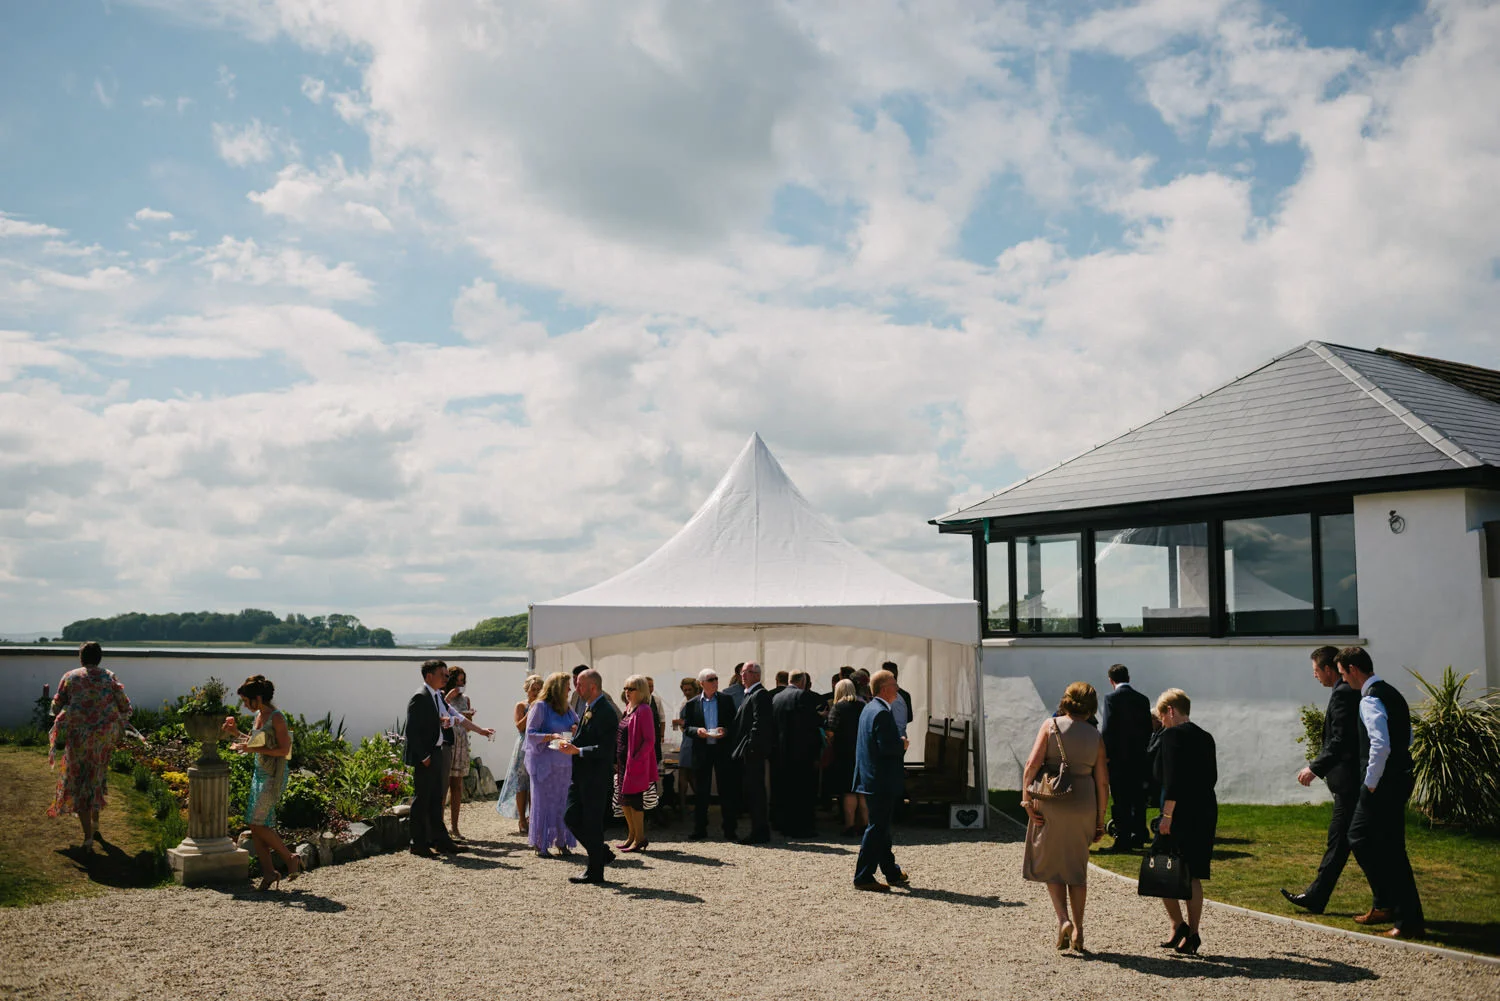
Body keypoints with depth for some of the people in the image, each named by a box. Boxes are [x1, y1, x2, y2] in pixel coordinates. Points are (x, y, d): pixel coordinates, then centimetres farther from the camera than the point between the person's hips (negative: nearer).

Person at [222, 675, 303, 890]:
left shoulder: (276, 718, -15)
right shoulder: (259, 715, 10)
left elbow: (284, 750, -18)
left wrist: (254, 749, -20)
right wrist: (236, 732, 10)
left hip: (274, 775, -9)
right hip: (259, 773, 9)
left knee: (258, 824, -9)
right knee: (253, 824, 5)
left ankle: (291, 859, 5)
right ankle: (269, 871, 10)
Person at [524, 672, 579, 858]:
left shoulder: (566, 709, 14)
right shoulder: (540, 706, -5)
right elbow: (530, 733, -9)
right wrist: (551, 736, -22)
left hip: (564, 763, 6)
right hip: (544, 762, -6)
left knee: (562, 802, 6)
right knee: (543, 802, -3)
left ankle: (561, 842, 13)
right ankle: (541, 844, 3)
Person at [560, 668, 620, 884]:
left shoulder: (606, 712, -17)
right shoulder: (587, 707, 12)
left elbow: (605, 749, -22)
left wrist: (578, 751, -23)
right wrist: (571, 743, 4)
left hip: (596, 777, -9)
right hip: (581, 775, 9)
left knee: (592, 824, -1)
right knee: (571, 818, 12)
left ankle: (595, 872, 11)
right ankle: (602, 853, 27)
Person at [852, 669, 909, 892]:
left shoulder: (868, 709, 13)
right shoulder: (882, 713, -19)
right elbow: (888, 747, -25)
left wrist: (899, 744, 12)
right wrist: (903, 745, -7)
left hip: (870, 779, 11)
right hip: (882, 781, -11)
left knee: (881, 826, 18)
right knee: (877, 828, -4)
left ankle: (892, 873, 30)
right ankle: (863, 877, 0)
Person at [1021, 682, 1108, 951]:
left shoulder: (1051, 725, -3)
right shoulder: (1096, 737, 4)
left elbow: (1032, 764, -13)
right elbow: (1103, 783, 4)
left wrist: (1026, 798, -10)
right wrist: (1100, 820, 11)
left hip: (1051, 805, -3)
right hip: (1084, 806, 3)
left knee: (1050, 865, 12)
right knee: (1078, 868, 15)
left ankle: (1063, 919, -5)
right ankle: (1078, 931, 15)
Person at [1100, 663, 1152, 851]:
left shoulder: (1112, 698, -9)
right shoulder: (1143, 699, 7)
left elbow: (1108, 728, -14)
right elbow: (1148, 729, 10)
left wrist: (1105, 752, -6)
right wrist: (1143, 751, 17)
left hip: (1119, 757, -5)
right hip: (1138, 757, 5)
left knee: (1121, 801, -3)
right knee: (1137, 799, 12)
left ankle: (1123, 840, -2)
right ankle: (1138, 836, 18)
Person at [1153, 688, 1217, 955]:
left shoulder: (1171, 735, -10)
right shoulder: (1206, 737, 12)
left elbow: (1172, 780, -17)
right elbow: (1212, 776, 15)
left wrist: (1167, 815, -16)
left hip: (1180, 813, -7)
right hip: (1206, 811, 7)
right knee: (1193, 876, 11)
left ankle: (1178, 926, 0)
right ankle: (1192, 933, 11)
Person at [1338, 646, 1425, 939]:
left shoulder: (1370, 700, -17)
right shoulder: (1390, 693, 14)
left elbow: (1381, 746, -28)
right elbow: (1407, 737, 23)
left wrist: (1371, 783, -17)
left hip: (1383, 786, -10)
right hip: (1398, 778, 10)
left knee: (1390, 851, -4)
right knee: (1359, 838, 18)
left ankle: (1411, 920, 0)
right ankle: (1385, 904, 25)